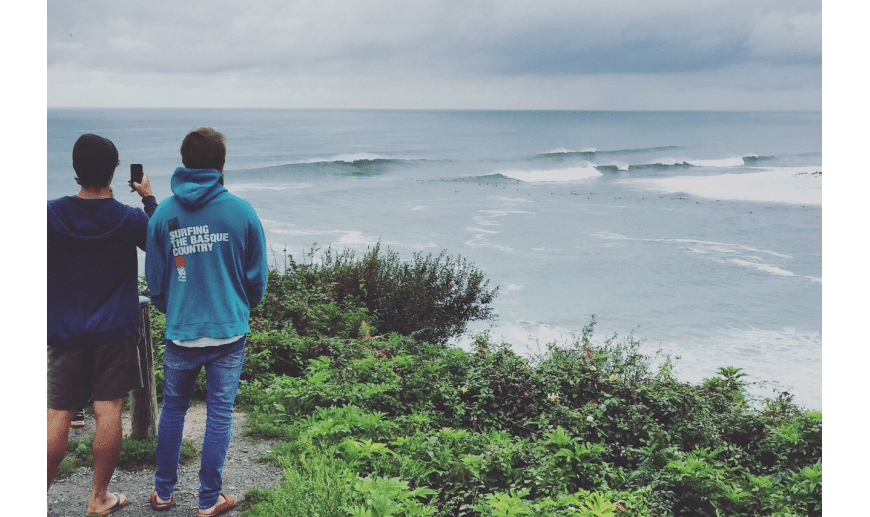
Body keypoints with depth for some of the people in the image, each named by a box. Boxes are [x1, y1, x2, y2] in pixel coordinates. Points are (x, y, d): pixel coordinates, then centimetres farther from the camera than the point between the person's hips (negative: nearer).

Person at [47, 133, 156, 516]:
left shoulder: (53, 214, -7)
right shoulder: (129, 218, -8)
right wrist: (148, 197, 17)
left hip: (65, 331, 1)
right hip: (114, 332, -1)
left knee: (58, 416, 5)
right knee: (108, 412, 4)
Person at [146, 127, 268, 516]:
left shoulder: (163, 213, -2)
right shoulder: (241, 212, -8)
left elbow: (155, 280, 7)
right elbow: (257, 277, 1)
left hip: (180, 331, 2)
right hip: (228, 331, -2)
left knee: (173, 408, 18)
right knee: (219, 414, 7)